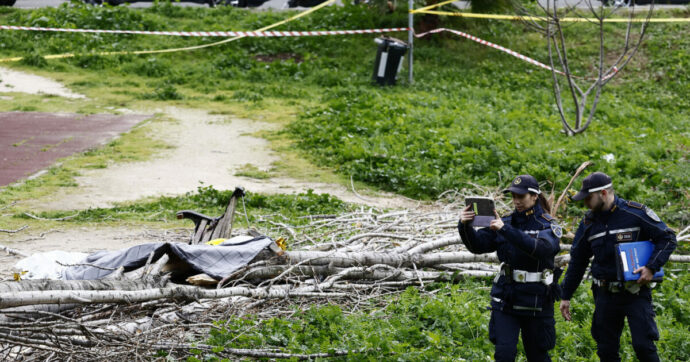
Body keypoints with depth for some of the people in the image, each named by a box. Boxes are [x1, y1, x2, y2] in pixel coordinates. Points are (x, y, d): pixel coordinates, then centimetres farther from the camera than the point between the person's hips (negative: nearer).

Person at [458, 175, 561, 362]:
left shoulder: (548, 225, -6)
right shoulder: (506, 222, 5)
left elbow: (540, 248, -27)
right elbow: (478, 245, -2)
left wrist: (505, 230, -36)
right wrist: (465, 226, -24)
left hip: (536, 302, -2)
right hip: (506, 299, 2)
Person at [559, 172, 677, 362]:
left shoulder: (636, 213, -8)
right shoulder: (589, 222, 6)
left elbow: (668, 238, -3)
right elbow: (577, 261, 15)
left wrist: (652, 267, -16)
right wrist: (565, 296, 14)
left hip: (636, 292, -4)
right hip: (605, 295, 4)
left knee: (643, 346, -10)